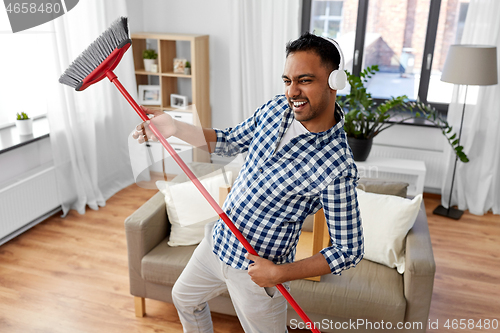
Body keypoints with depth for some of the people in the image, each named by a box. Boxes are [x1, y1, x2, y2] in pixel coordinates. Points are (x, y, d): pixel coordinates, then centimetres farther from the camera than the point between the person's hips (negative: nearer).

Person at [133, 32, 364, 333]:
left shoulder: (337, 167, -29)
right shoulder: (276, 108, -9)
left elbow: (350, 251, -21)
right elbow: (231, 143, 7)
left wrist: (281, 273, -24)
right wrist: (174, 128, -3)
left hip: (257, 268, -7)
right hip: (218, 240, 7)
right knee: (184, 298, 29)